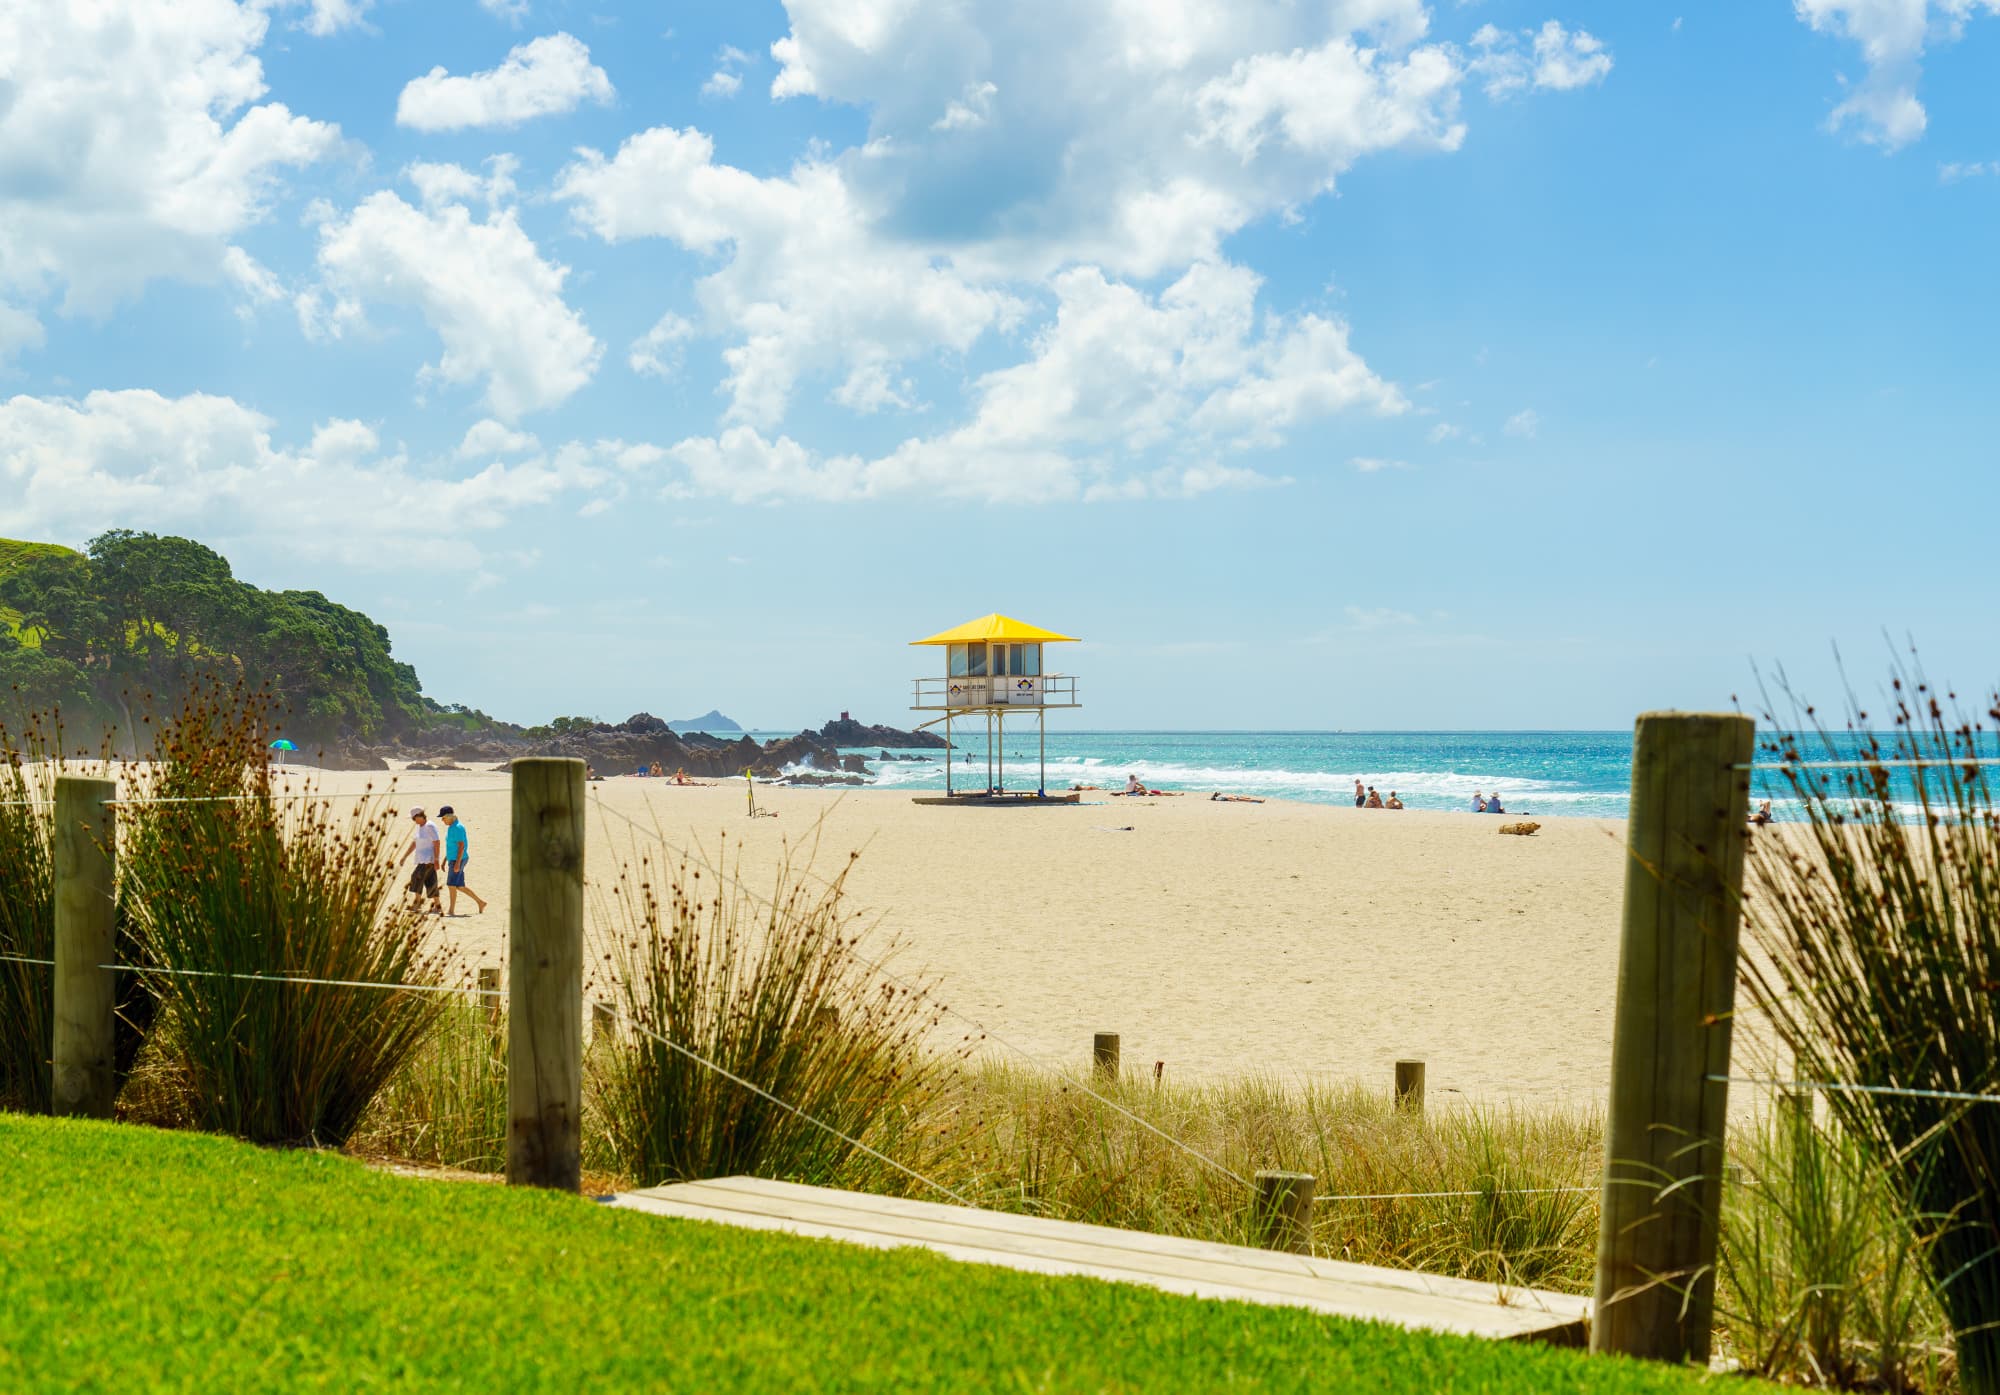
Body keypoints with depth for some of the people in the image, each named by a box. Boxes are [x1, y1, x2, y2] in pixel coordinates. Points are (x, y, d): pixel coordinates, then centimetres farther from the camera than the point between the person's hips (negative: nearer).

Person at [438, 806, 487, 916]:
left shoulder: (458, 828, -16)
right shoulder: (451, 828, 15)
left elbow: (461, 846, -21)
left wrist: (457, 863, -26)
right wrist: (444, 861, 23)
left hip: (458, 860, -10)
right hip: (453, 860, 10)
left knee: (452, 884, -7)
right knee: (460, 886, 10)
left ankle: (451, 910, -1)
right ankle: (480, 902, 15)